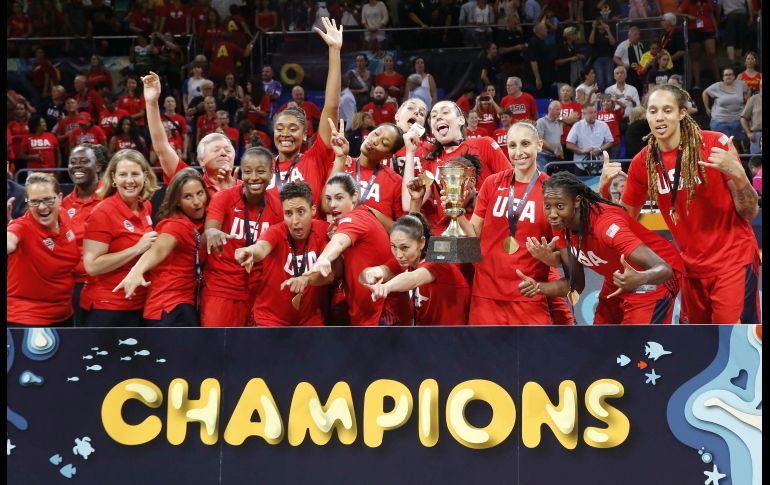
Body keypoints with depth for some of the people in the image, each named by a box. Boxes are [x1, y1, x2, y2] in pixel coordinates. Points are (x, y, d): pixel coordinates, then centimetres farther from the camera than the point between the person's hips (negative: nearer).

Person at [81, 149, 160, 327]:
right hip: (107, 308, -7)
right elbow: (92, 266, -22)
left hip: (139, 305, 7)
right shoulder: (103, 212, -16)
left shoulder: (146, 207, 6)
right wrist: (138, 248, -22)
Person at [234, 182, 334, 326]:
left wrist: (306, 279, -42)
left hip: (310, 318, 2)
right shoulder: (276, 232, -13)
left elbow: (329, 273, -20)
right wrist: (251, 252, -60)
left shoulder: (323, 230, -9)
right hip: (270, 318, -2)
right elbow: (262, 247, -36)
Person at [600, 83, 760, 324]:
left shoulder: (715, 144, -12)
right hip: (692, 265, 5)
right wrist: (604, 189, -8)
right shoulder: (643, 162, -1)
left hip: (733, 260, -5)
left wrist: (737, 174, -27)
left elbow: (750, 212, -8)